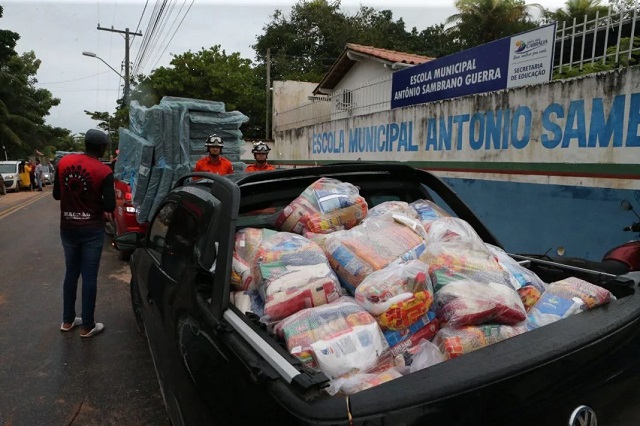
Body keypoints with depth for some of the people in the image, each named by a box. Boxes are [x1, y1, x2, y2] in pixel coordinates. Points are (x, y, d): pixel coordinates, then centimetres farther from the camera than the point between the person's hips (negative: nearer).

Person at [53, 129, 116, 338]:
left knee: (71, 272, 18)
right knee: (89, 276, 4)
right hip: (92, 230, -5)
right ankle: (87, 326, 13)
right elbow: (110, 206, -14)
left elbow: (56, 194, 8)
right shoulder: (104, 171, -15)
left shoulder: (63, 162, -1)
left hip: (67, 228, 5)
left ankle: (68, 320, 29)